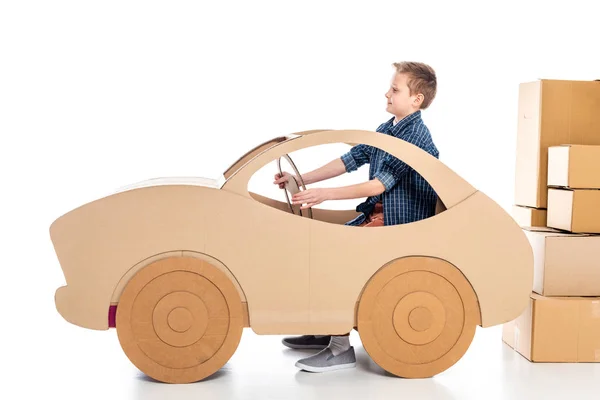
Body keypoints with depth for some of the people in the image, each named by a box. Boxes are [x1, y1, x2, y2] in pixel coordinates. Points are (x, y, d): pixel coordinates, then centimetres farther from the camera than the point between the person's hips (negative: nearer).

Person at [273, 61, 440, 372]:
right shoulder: (386, 129, 10)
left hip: (400, 224, -9)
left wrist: (326, 194, -30)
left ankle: (341, 347, -12)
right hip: (377, 214, 9)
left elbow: (379, 184, -25)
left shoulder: (416, 137, -18)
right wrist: (302, 179, 0)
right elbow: (350, 160, 8)